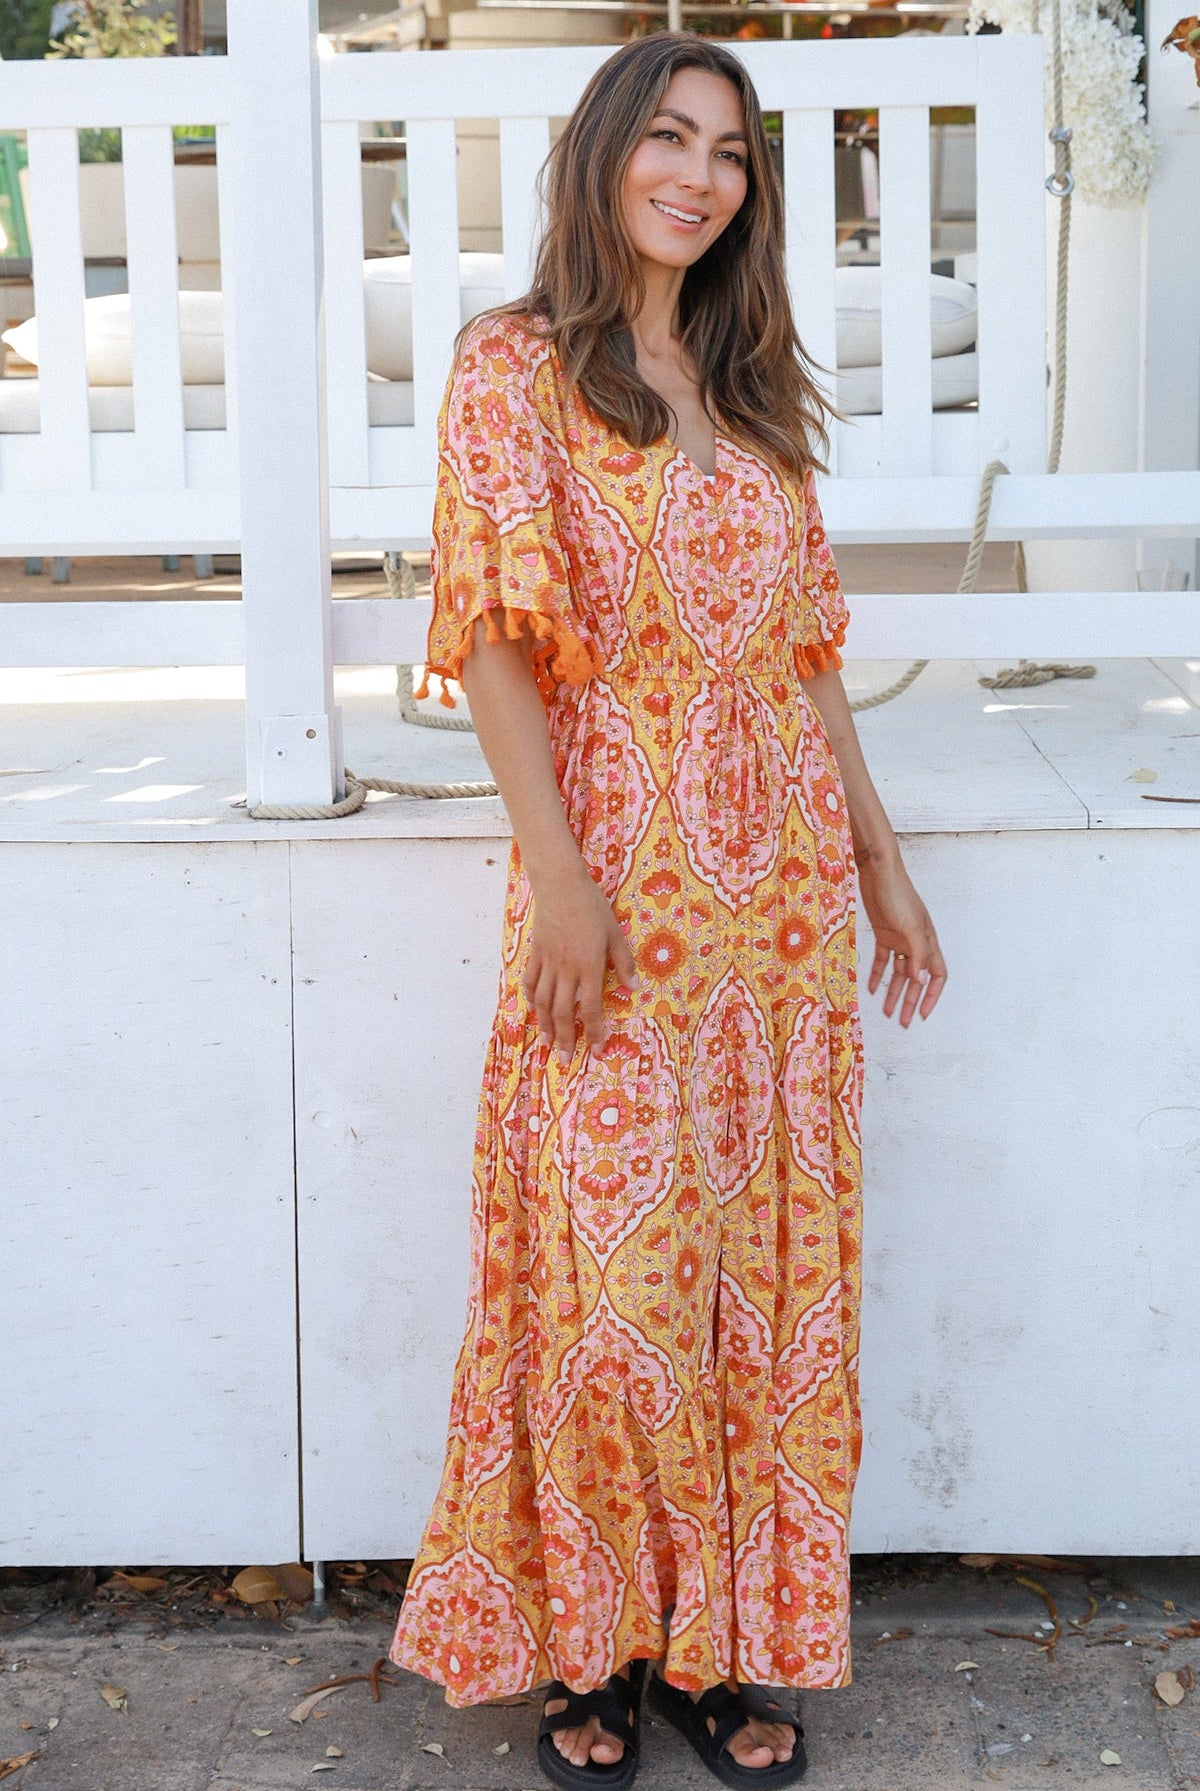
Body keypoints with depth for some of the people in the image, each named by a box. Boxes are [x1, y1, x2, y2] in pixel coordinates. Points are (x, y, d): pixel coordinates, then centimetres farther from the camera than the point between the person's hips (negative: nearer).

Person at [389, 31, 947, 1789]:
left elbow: (809, 644, 16)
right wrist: (558, 871, -16)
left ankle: (730, 1637, 20)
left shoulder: (758, 392, 14)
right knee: (609, 1257, -2)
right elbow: (494, 631, -8)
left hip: (783, 884, 5)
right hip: (619, 883, -5)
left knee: (766, 1258, 8)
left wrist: (878, 854, 13)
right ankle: (592, 1642, 15)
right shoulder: (515, 367, -1)